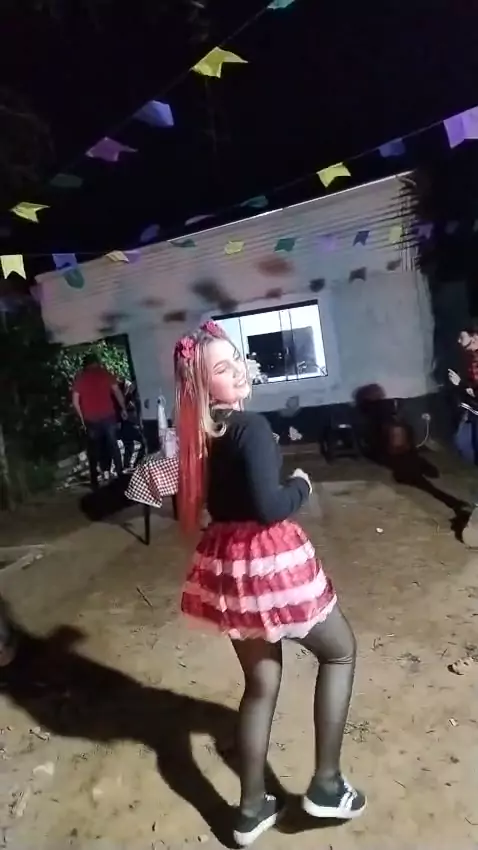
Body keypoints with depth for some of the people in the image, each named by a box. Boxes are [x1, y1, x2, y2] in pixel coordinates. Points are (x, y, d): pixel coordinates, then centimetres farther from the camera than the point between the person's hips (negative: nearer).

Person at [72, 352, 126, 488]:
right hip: (108, 416, 0)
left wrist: (82, 417, 12)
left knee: (93, 450, 9)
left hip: (90, 420, 0)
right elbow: (117, 392, 0)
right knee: (113, 446, 13)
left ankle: (94, 481, 12)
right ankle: (120, 474, 16)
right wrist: (123, 408, 11)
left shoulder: (79, 378, 4)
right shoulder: (105, 373, 2)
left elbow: (75, 402, 1)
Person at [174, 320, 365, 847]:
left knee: (261, 684, 23)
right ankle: (326, 785, 27)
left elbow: (192, 504, 13)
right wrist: (302, 484, -8)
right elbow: (269, 507, -29)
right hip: (268, 560, -7)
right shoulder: (251, 427, -21)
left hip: (226, 563, 7)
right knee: (340, 650, 20)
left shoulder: (198, 433, 4)